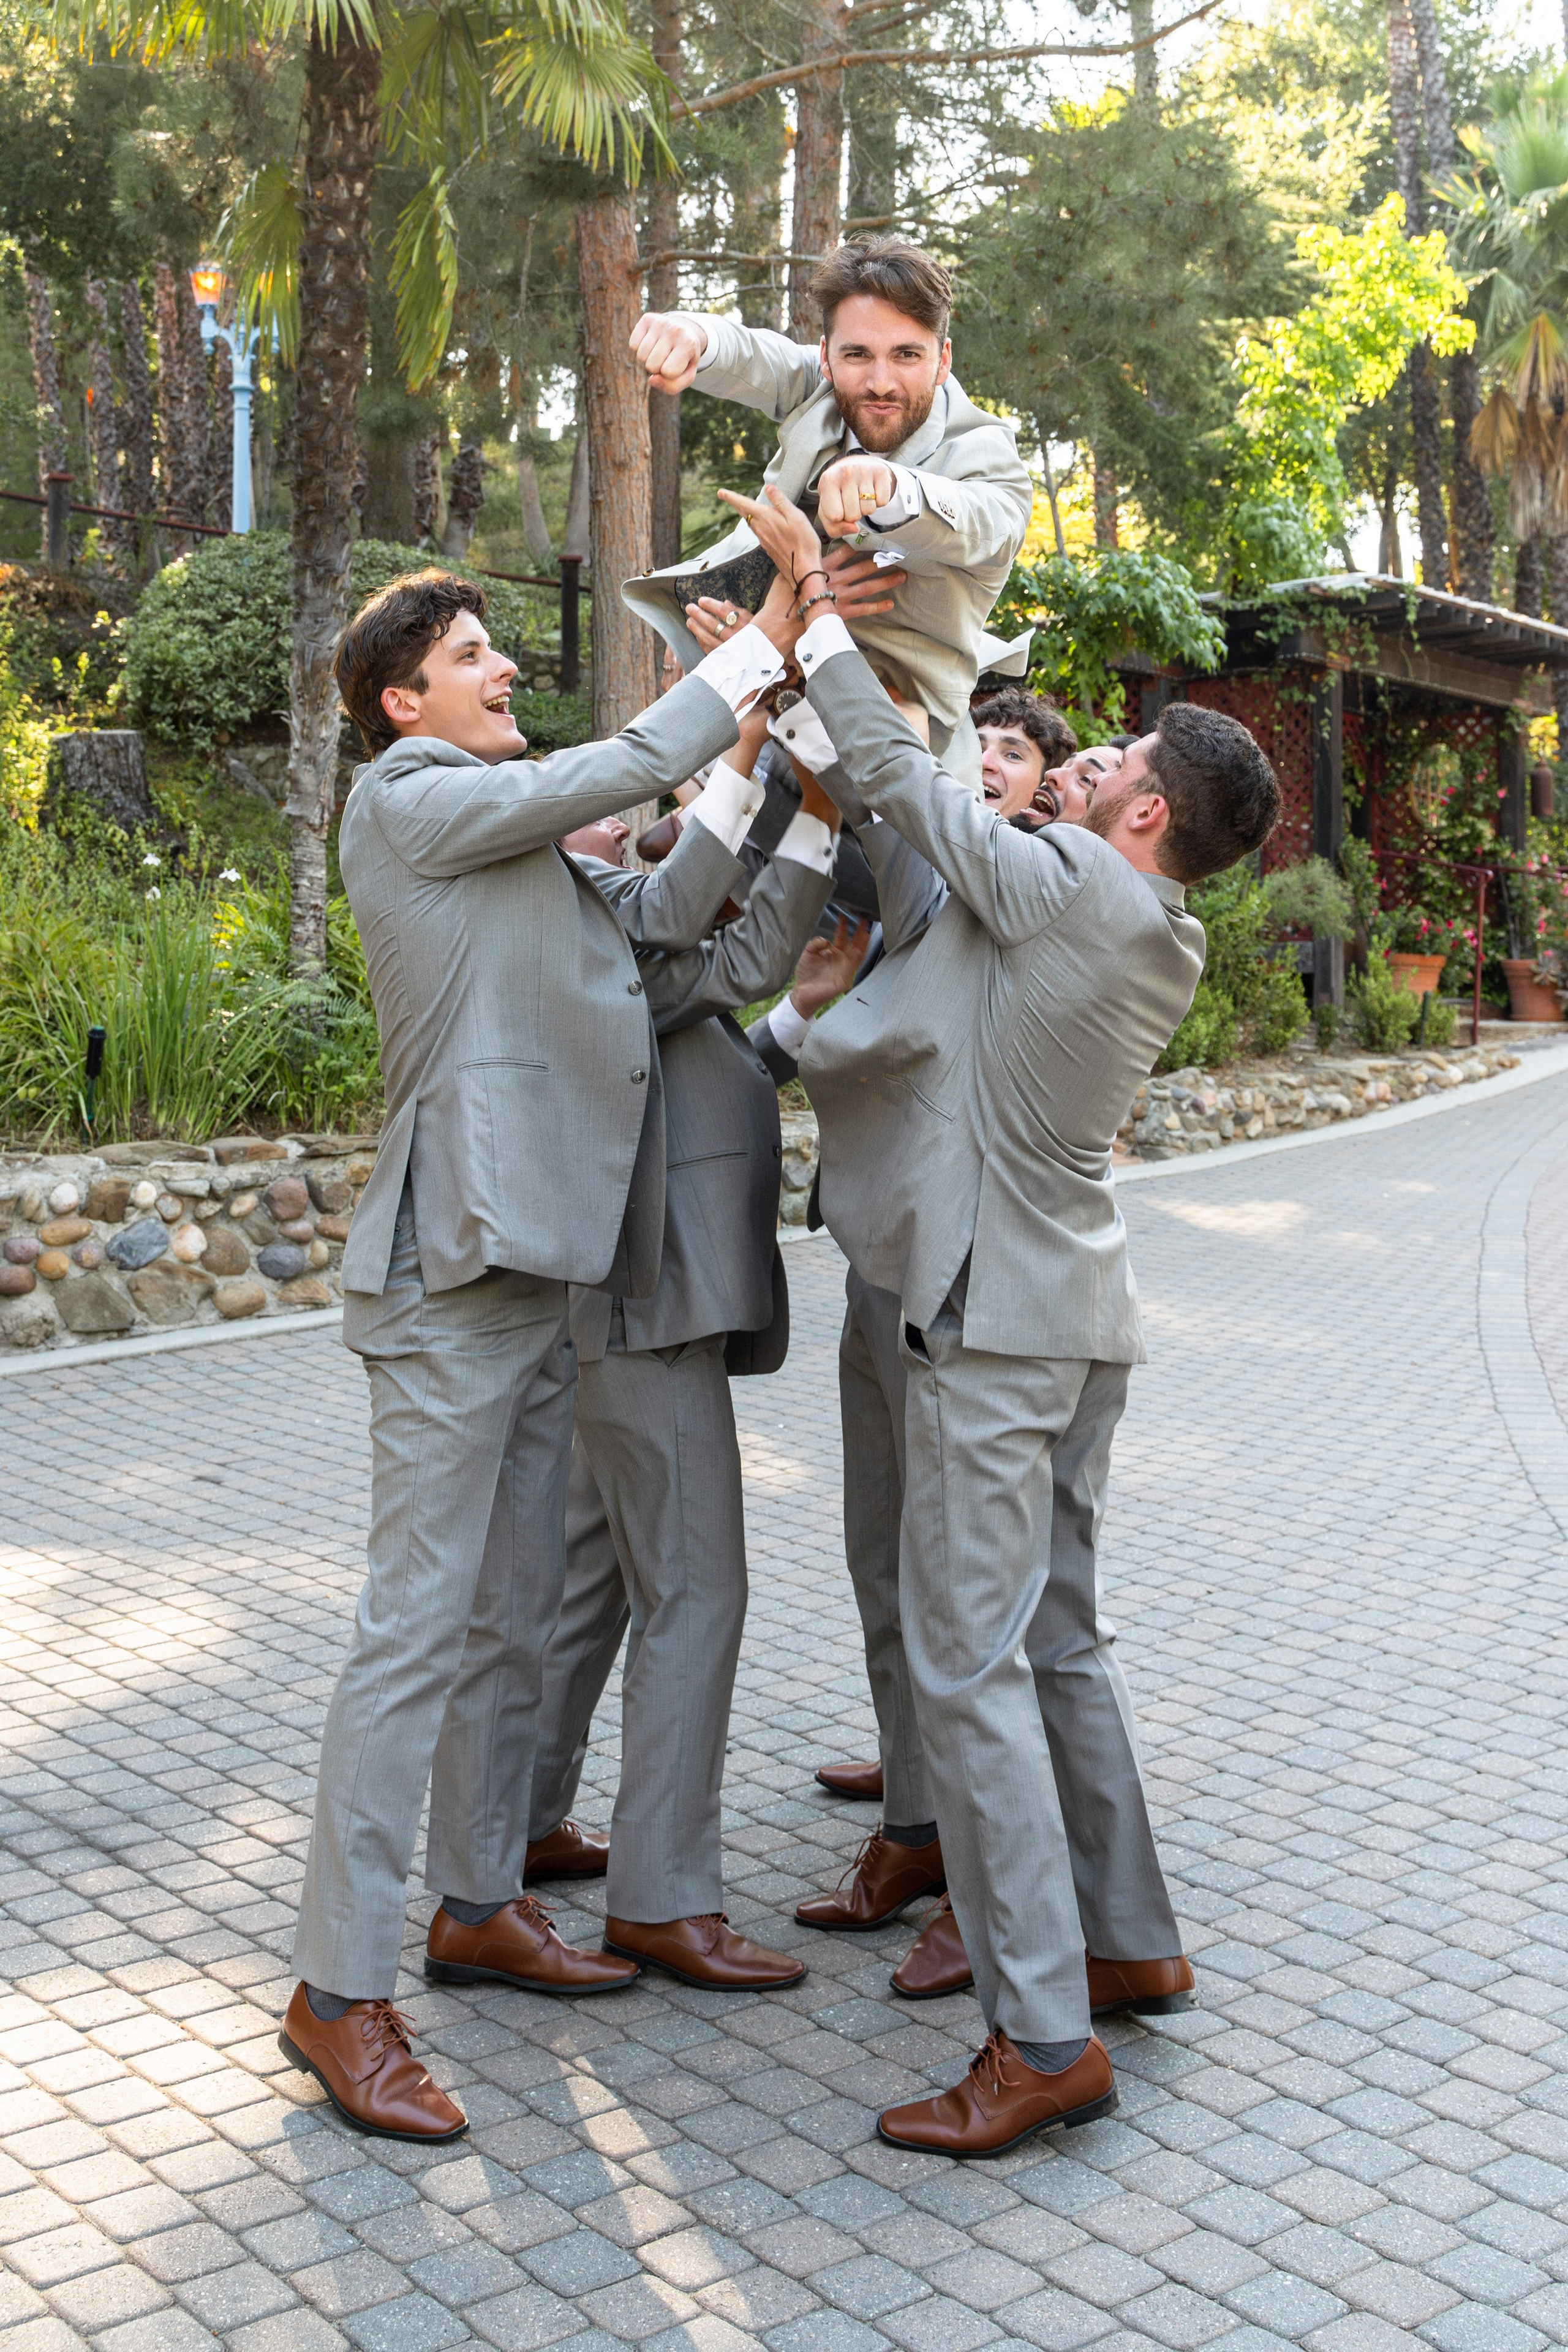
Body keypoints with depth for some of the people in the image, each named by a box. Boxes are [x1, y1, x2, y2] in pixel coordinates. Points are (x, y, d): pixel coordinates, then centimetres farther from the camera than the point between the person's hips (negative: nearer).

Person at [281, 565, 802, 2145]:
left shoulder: (498, 834, 22)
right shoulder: (406, 797, -5)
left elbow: (646, 933, 17)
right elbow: (625, 768, -10)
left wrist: (745, 769, 13)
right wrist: (767, 633, -1)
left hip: (536, 1271, 10)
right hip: (451, 1274, -10)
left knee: (513, 1617, 15)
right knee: (418, 1626, -7)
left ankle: (478, 1902, 28)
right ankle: (338, 1991, 0)